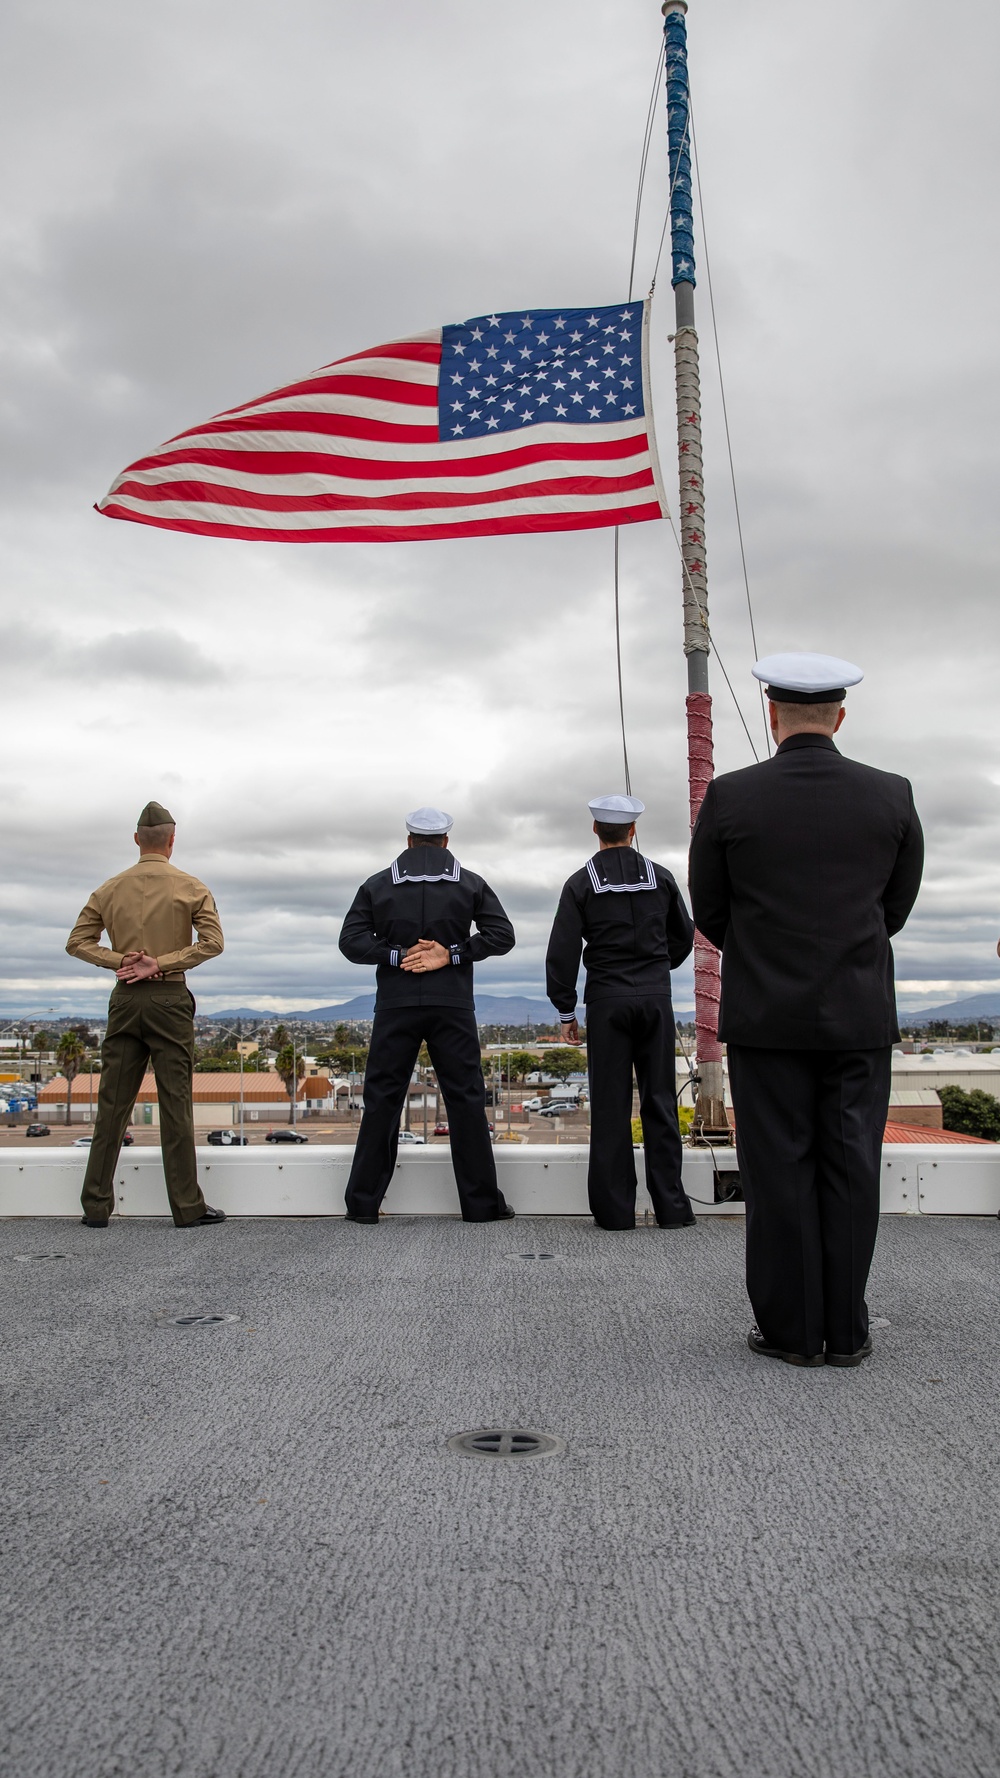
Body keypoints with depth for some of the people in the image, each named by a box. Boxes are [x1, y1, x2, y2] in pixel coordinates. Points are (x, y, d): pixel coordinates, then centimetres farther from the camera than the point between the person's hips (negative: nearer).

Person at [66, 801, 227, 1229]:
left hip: (125, 999, 3)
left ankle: (96, 1206, 13)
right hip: (170, 998, -3)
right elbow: (212, 942, -11)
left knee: (112, 1103, 8)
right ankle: (188, 1207, 5)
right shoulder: (189, 887, -3)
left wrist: (121, 960, -4)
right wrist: (159, 964, -10)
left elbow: (78, 941, 6)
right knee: (175, 1103, 0)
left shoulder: (111, 888, 7)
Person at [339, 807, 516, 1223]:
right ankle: (481, 1203, 8)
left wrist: (398, 955, -5)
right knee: (466, 1100, 5)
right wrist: (452, 954, -5)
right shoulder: (470, 883, 6)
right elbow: (501, 935, -2)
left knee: (381, 1100, 6)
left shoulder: (378, 884, 6)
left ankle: (363, 1203, 11)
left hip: (396, 1006, 1)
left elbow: (351, 941, -2)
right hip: (452, 1005, 0)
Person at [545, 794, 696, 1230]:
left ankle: (615, 1209, 4)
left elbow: (563, 952, -5)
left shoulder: (581, 883, -2)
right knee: (660, 1102, 6)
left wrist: (565, 1011, 2)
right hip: (656, 998, 2)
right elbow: (684, 936, 14)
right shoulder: (659, 877, 5)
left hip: (607, 1002, -2)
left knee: (610, 1106, 2)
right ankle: (671, 1206, 8)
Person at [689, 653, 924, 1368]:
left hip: (767, 1016, -2)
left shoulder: (730, 797, -7)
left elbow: (709, 912, 2)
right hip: (860, 1016, 2)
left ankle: (792, 1330, 13)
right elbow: (897, 907, 9)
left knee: (780, 1172, 5)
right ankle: (846, 1330, 17)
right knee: (850, 1171, 9)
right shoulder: (892, 796, -1)